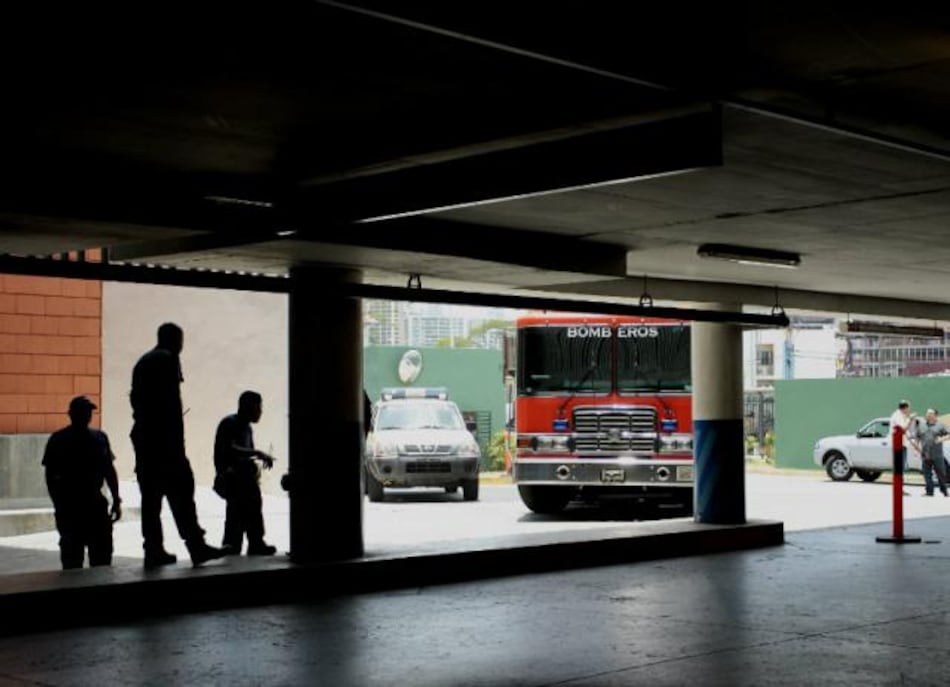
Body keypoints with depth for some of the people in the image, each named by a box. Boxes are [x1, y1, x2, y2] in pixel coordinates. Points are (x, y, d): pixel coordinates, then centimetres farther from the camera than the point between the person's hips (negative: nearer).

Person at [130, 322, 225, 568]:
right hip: (164, 437, -8)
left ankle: (154, 550, 5)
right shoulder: (169, 359, -5)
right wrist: (178, 441, -14)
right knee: (181, 492, -9)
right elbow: (172, 401, -13)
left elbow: (136, 399, 17)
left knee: (151, 495, 6)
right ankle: (196, 546, -12)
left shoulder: (142, 362, 19)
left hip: (143, 437, 8)